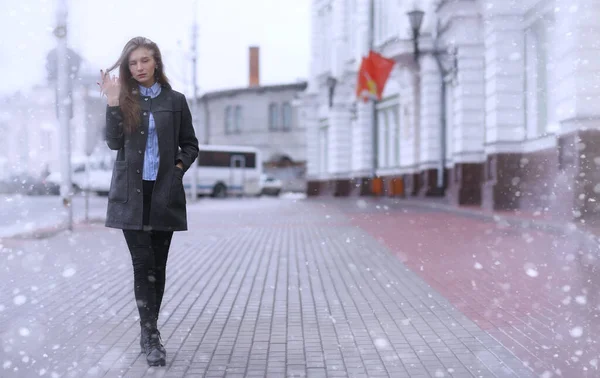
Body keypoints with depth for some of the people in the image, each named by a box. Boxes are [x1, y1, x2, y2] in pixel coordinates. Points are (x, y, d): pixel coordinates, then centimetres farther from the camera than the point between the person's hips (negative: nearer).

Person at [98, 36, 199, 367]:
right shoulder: (123, 100, 5)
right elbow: (113, 142, -7)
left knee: (158, 264, 6)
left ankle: (148, 333, 20)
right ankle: (151, 335, 0)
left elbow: (190, 146, 12)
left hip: (164, 193, 1)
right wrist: (113, 103, -16)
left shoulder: (175, 101, 6)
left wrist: (179, 166, -5)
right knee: (143, 262, -6)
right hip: (131, 193, -1)